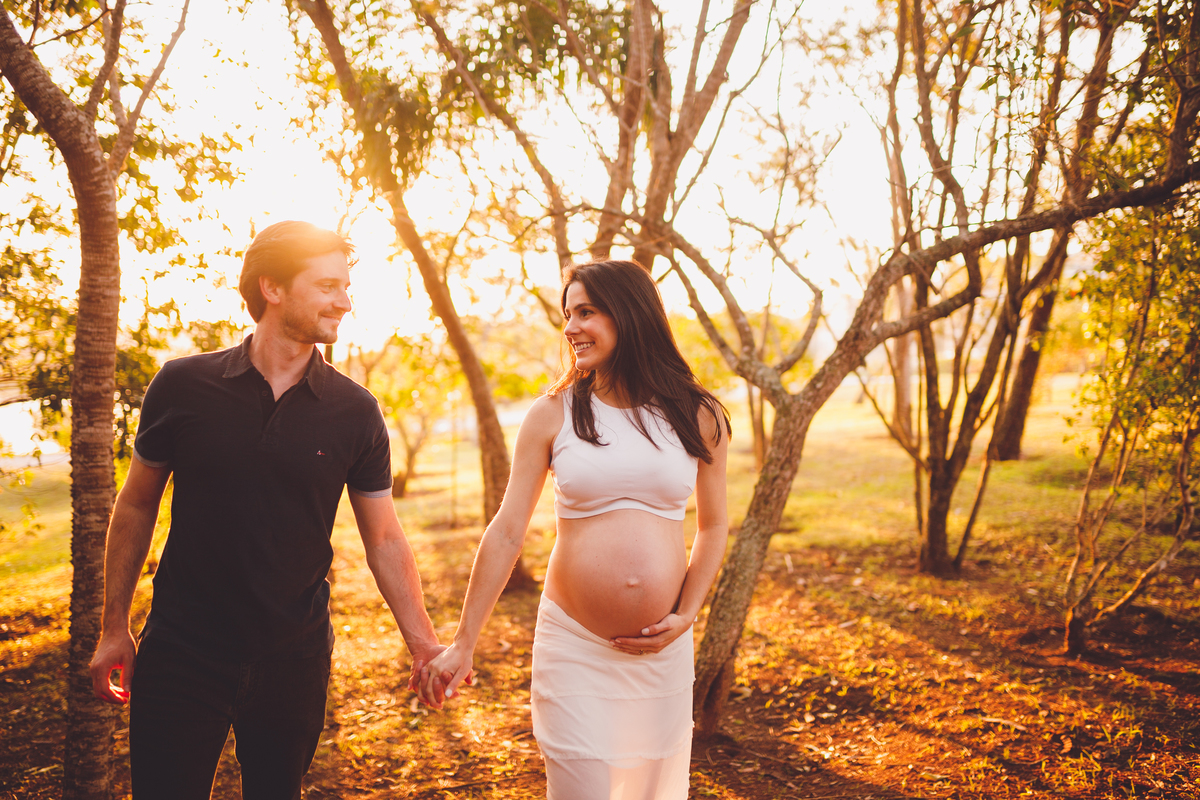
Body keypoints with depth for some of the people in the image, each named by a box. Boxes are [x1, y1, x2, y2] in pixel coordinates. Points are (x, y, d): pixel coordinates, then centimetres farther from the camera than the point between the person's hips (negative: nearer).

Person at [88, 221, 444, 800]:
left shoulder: (355, 412, -4)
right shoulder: (183, 385, -6)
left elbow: (384, 540, 2)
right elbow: (136, 506, 5)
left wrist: (423, 645, -5)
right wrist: (114, 628, 5)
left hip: (294, 660, 1)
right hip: (182, 650, -1)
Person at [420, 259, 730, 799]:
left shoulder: (699, 417, 2)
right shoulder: (553, 415, -2)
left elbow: (713, 526, 12)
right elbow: (506, 532, 0)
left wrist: (686, 616, -1)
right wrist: (463, 643, 0)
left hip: (663, 651, 2)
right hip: (573, 648, -2)